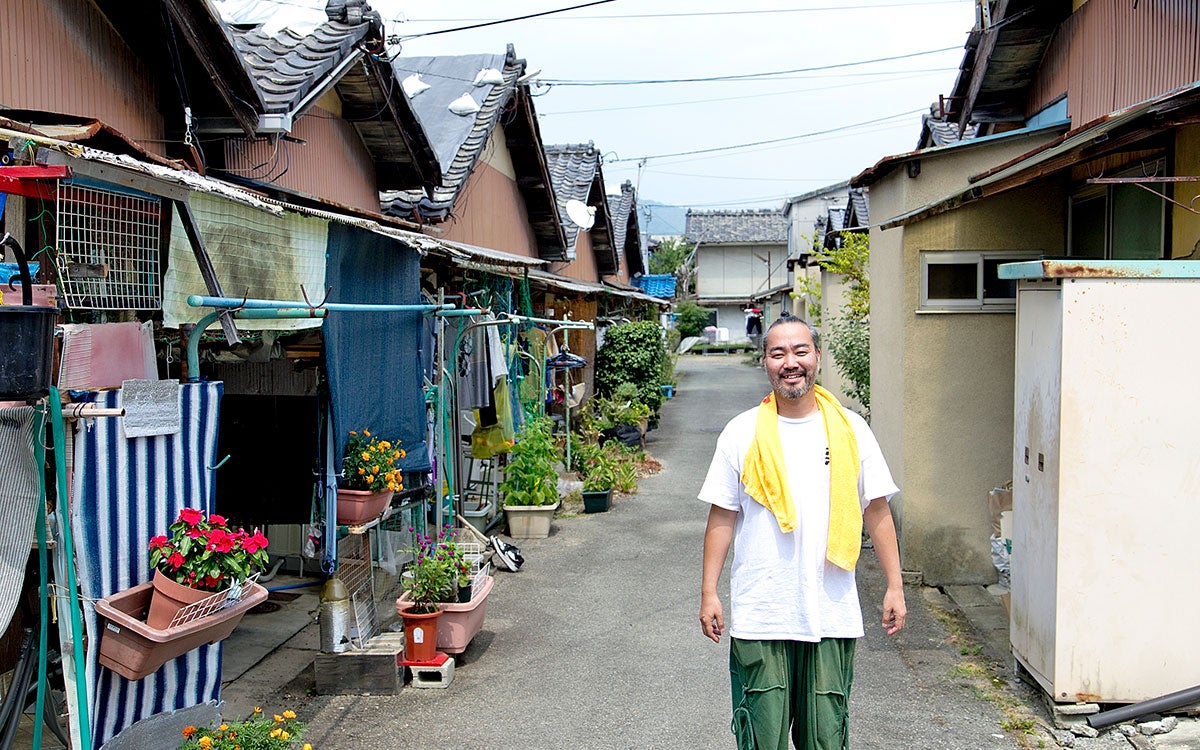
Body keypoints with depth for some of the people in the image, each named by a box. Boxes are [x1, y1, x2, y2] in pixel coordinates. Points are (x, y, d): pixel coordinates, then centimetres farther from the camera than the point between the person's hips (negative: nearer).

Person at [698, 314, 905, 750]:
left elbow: (877, 511, 9)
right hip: (758, 617, -1)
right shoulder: (742, 433, 1)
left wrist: (894, 586, 6)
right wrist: (709, 593, 1)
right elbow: (722, 518, 4)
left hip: (833, 615, 1)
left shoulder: (850, 430, 5)